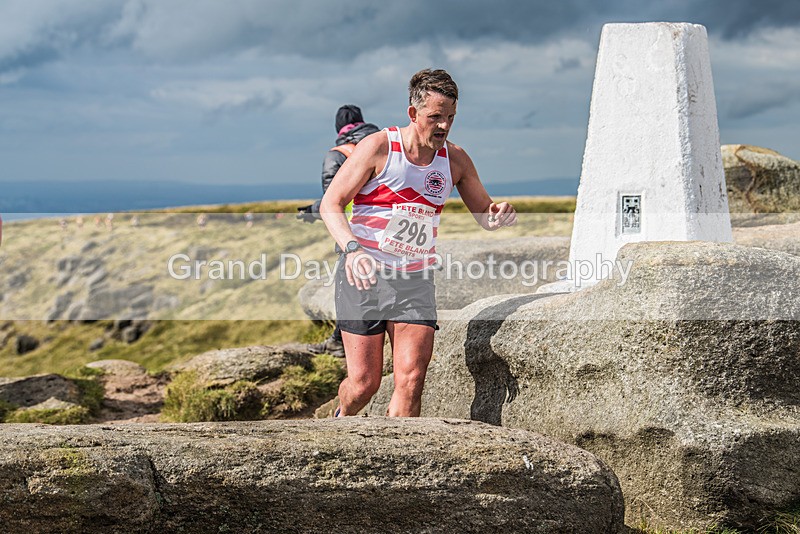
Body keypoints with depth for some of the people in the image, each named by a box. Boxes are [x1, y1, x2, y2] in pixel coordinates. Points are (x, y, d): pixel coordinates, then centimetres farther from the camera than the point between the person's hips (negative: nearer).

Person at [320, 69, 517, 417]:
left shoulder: (455, 160, 5)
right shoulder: (378, 148, -9)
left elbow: (485, 216, 15)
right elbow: (330, 205, -11)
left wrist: (499, 216, -12)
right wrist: (353, 250, -29)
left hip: (416, 281, 3)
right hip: (363, 274, -3)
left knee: (411, 381, -11)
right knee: (364, 383, 0)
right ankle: (341, 419, 33)